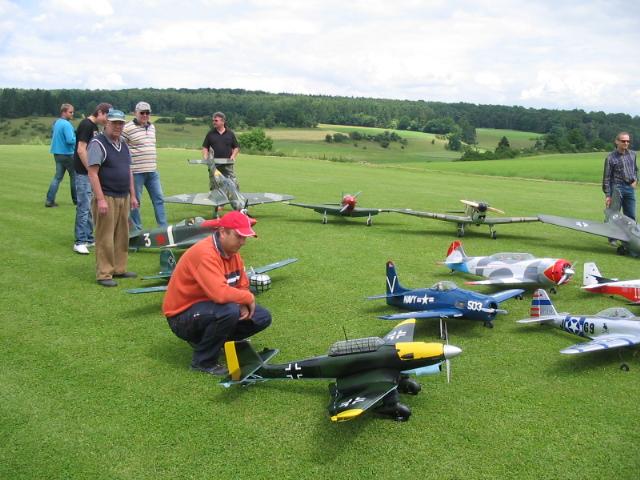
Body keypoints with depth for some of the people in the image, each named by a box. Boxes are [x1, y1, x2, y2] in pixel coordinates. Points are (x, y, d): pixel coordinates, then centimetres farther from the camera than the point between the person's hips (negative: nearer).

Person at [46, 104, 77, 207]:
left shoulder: (56, 123, 11)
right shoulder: (66, 124, -17)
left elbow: (52, 135, 23)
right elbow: (70, 140, -24)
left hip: (57, 153, 8)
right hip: (67, 154, -8)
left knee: (58, 176, 7)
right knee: (74, 175, 7)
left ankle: (49, 200, -1)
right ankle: (76, 199, 16)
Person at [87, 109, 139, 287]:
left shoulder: (123, 145, 15)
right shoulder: (98, 143, -10)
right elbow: (92, 173, -16)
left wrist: (132, 195, 16)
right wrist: (100, 199, -21)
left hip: (124, 198, 8)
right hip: (107, 198, -8)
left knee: (122, 237, 13)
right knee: (105, 238, -3)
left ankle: (119, 269, 24)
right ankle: (104, 274, 3)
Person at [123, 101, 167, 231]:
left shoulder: (152, 127, 14)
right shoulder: (127, 128, -8)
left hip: (152, 171, 7)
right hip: (136, 172, -7)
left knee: (159, 199, 9)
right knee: (135, 202, 3)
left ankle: (163, 227, 16)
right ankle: (137, 230, 12)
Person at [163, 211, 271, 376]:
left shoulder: (232, 251, 1)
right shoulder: (204, 253, -27)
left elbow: (243, 286, 7)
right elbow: (219, 293, -38)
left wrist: (244, 305, -14)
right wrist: (248, 298, -22)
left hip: (209, 307, 9)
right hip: (183, 316, -9)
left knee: (262, 317, 2)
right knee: (229, 311, -36)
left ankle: (208, 339, 13)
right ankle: (203, 361, -14)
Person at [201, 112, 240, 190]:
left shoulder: (230, 133, 7)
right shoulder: (210, 134, 8)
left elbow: (236, 147, 12)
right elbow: (205, 147, 10)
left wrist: (233, 156, -5)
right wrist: (205, 157, -6)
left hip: (227, 165, -1)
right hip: (214, 165, 1)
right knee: (213, 186, 5)